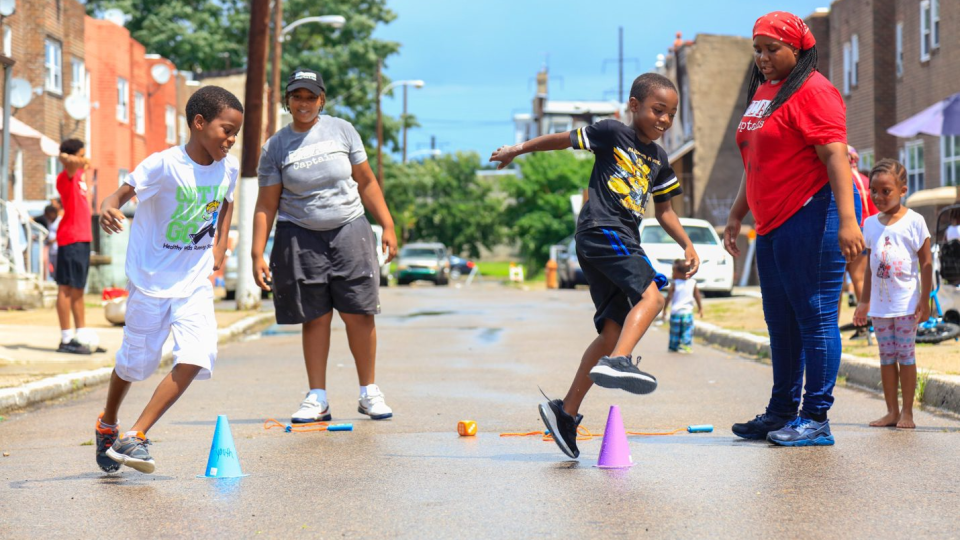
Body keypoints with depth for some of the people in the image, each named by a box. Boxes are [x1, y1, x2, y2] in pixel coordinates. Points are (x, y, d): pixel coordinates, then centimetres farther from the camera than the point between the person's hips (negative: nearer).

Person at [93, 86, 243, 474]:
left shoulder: (228, 168, -1)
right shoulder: (164, 165, -19)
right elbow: (123, 193, -24)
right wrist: (108, 207, -46)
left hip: (195, 282, 4)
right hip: (151, 278, -4)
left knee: (196, 358, -15)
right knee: (136, 360, 10)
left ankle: (135, 437, -7)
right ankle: (107, 425, 39)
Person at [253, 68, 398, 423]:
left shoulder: (341, 131, 5)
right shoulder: (275, 147, 2)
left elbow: (366, 182, 10)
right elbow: (266, 205, 3)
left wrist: (387, 225, 5)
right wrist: (258, 254, -3)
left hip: (349, 232, 1)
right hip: (300, 237, -1)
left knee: (358, 313, -3)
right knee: (316, 317, -1)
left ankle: (369, 392, 9)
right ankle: (317, 399, 7)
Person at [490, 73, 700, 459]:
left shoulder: (658, 160, 19)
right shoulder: (613, 134, -1)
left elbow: (663, 209, 27)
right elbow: (564, 139, 8)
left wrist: (687, 245, 15)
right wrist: (519, 149, 12)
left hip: (623, 239, 8)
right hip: (601, 230, -8)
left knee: (612, 332, 4)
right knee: (651, 294, -28)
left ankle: (566, 411, 8)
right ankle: (618, 361, -44)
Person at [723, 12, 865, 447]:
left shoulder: (812, 91, -10)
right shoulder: (762, 92, 19)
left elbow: (835, 155, -19)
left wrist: (847, 219, -27)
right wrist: (736, 214, 25)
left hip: (811, 216, -10)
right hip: (772, 224, 10)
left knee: (815, 318, -5)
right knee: (781, 322, 14)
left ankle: (816, 419, -2)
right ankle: (781, 412, 23)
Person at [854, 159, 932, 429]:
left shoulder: (914, 221, -6)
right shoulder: (870, 224, 8)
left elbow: (926, 263, -5)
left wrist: (924, 300, -10)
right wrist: (864, 302, 12)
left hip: (906, 303, -5)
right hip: (880, 303, 5)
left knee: (906, 355, 0)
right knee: (886, 357, 7)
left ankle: (907, 413, 5)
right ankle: (891, 411, 11)